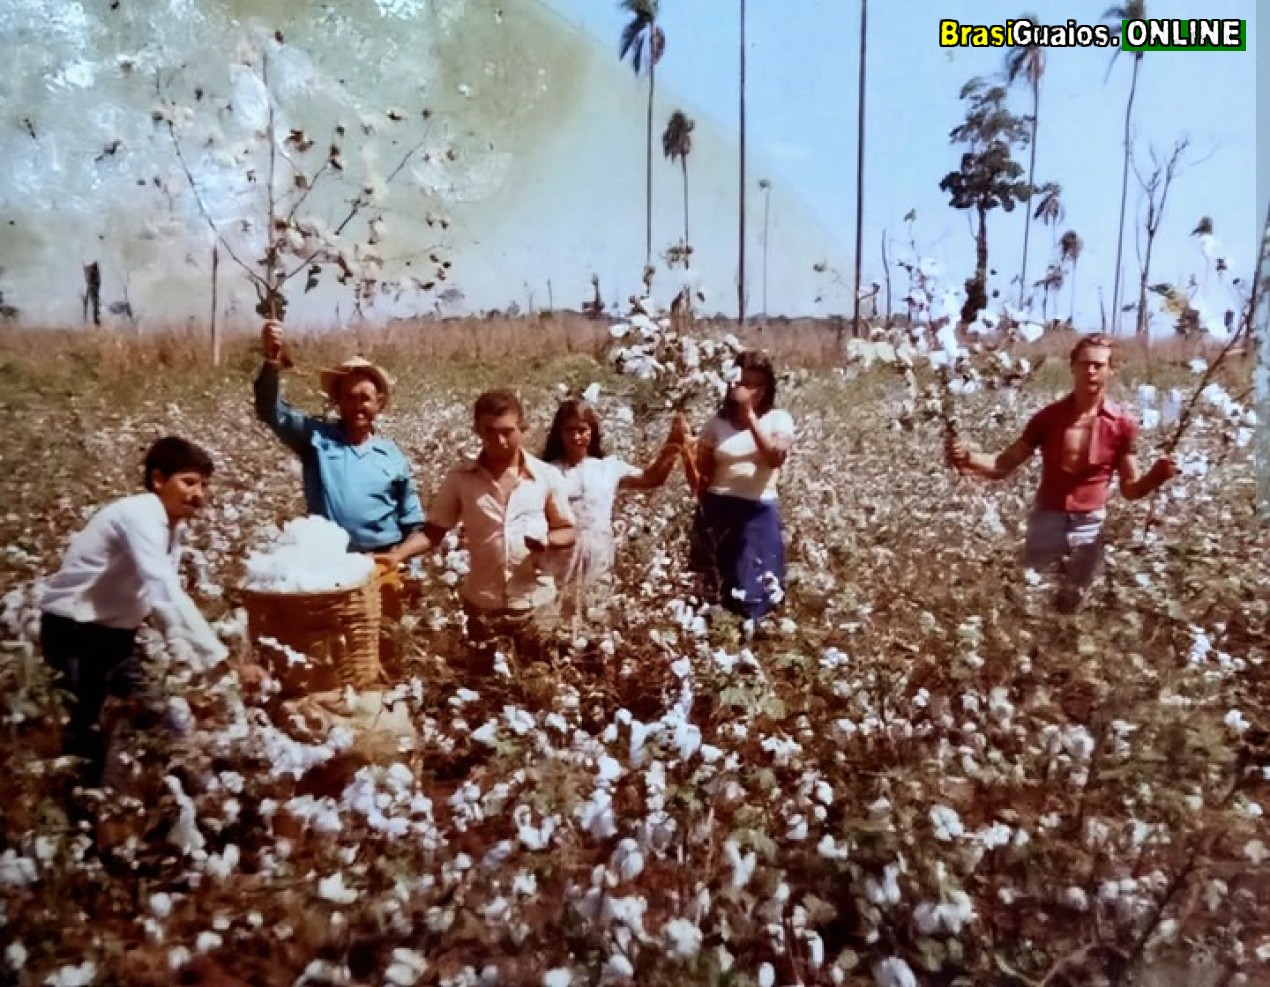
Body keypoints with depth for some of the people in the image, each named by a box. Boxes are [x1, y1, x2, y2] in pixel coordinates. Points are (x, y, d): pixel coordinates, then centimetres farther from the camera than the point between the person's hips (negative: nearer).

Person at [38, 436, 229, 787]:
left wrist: (190, 655, -4)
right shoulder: (138, 516, -27)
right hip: (74, 629, -9)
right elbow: (166, 596, -39)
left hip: (115, 631, 9)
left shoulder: (174, 524, 1)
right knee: (86, 731, -9)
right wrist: (222, 658, -43)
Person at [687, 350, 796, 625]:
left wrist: (750, 415, -17)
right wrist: (686, 451, -14)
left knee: (753, 597, 2)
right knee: (710, 595, 6)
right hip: (717, 513, 1)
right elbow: (699, 479, 5)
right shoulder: (717, 422, 6)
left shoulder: (779, 419, 3)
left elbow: (776, 458, -18)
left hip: (758, 515, -1)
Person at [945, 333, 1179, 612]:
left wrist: (1155, 476, -23)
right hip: (1046, 519, -1)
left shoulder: (1123, 424, -6)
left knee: (1070, 602, 18)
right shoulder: (1048, 417, -6)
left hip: (1090, 525, 1)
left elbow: (1130, 489, -1)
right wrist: (967, 458, -27)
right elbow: (1003, 465, -7)